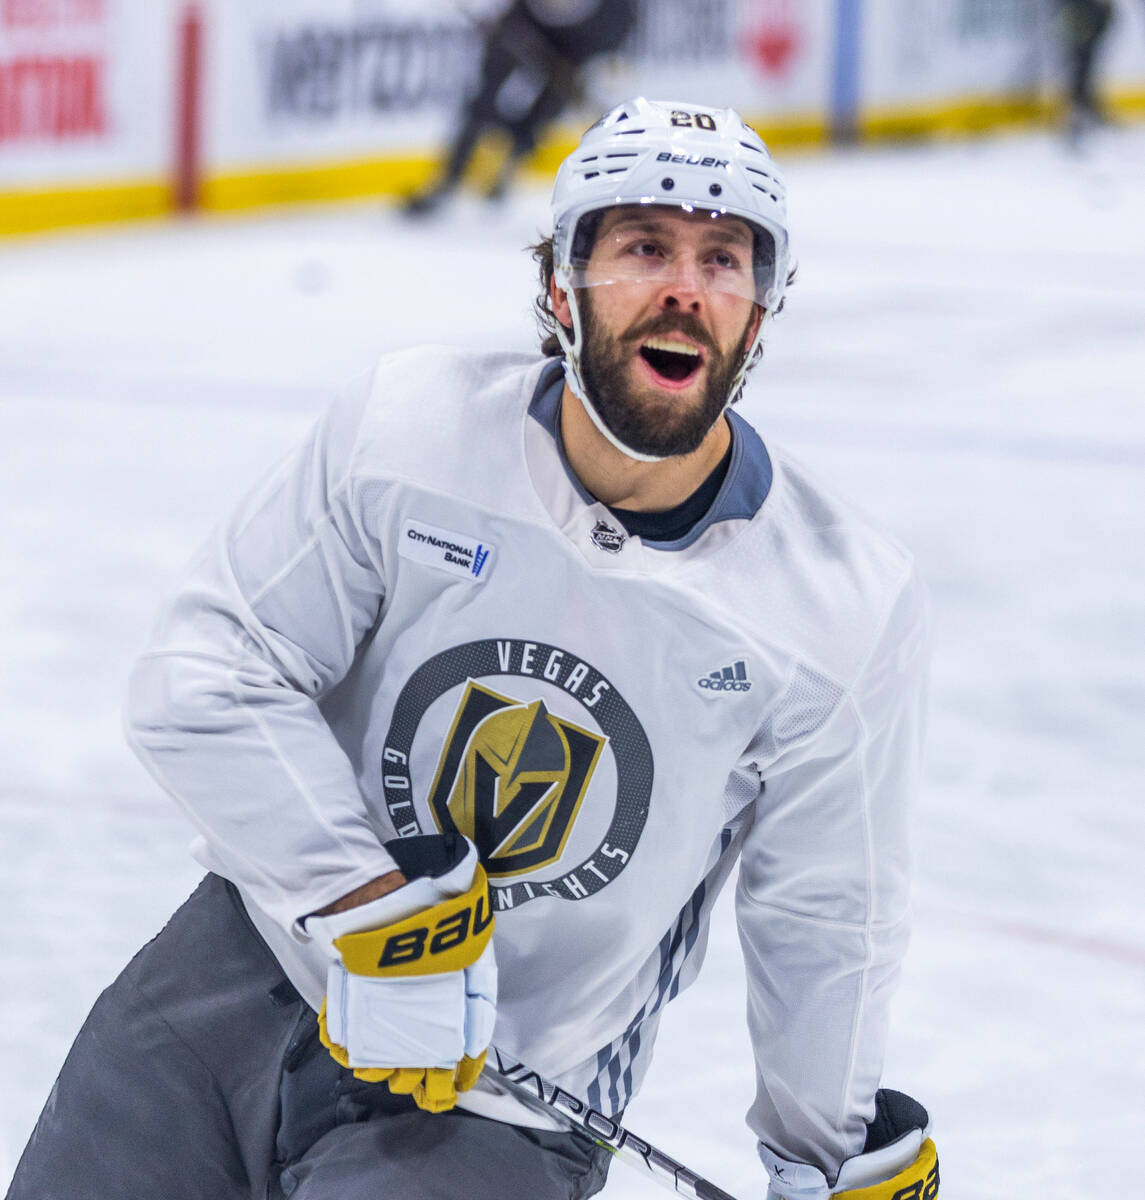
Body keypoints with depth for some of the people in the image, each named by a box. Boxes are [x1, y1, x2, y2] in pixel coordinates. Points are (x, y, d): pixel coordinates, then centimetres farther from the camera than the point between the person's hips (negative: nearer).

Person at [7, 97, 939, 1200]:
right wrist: (369, 909, -19)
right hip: (259, 966, 2)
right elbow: (206, 672, -10)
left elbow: (825, 924, 2)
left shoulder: (851, 610, -11)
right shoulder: (408, 427, -10)